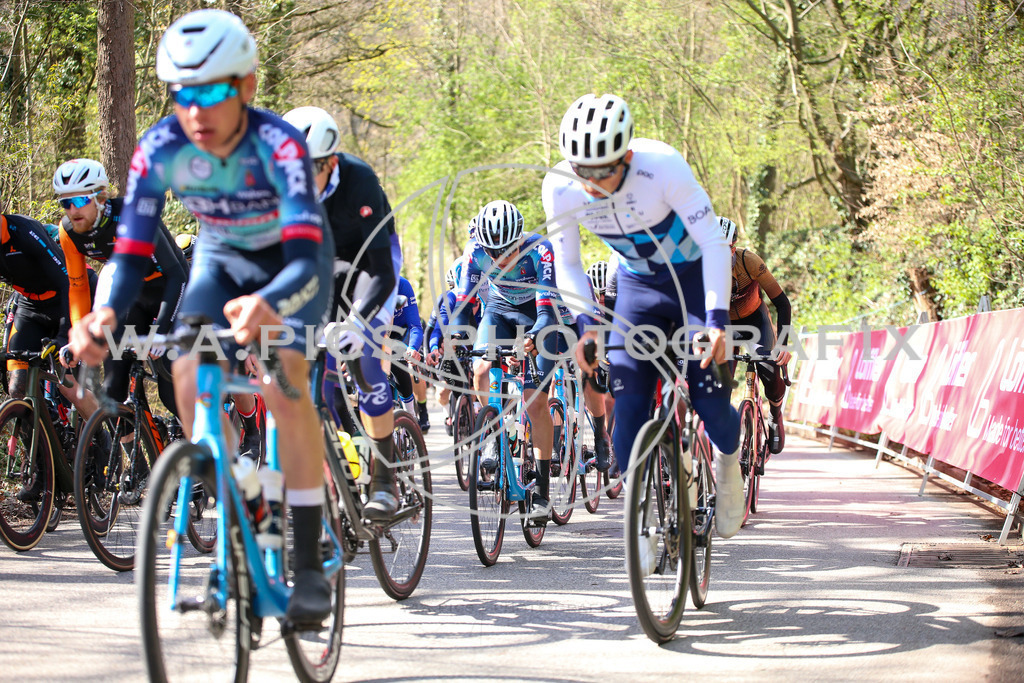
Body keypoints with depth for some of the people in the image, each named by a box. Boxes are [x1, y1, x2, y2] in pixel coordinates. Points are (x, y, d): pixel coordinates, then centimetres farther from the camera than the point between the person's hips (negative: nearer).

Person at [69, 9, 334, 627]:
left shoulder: (277, 143, -36)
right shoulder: (160, 150, -25)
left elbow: (308, 255, -47)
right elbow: (130, 254, -25)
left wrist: (268, 304, -69)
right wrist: (105, 314, -48)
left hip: (292, 262, -4)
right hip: (221, 262, 4)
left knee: (283, 377, -27)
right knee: (191, 379, -20)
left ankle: (310, 566, -21)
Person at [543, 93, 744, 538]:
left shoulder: (664, 168, -33)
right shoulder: (559, 189, -22)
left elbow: (713, 243, -26)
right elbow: (567, 265, -7)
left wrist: (717, 320, -34)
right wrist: (589, 324, -22)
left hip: (694, 277, -3)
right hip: (637, 286, 3)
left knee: (708, 398, -11)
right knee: (628, 405, -11)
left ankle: (729, 457, 22)